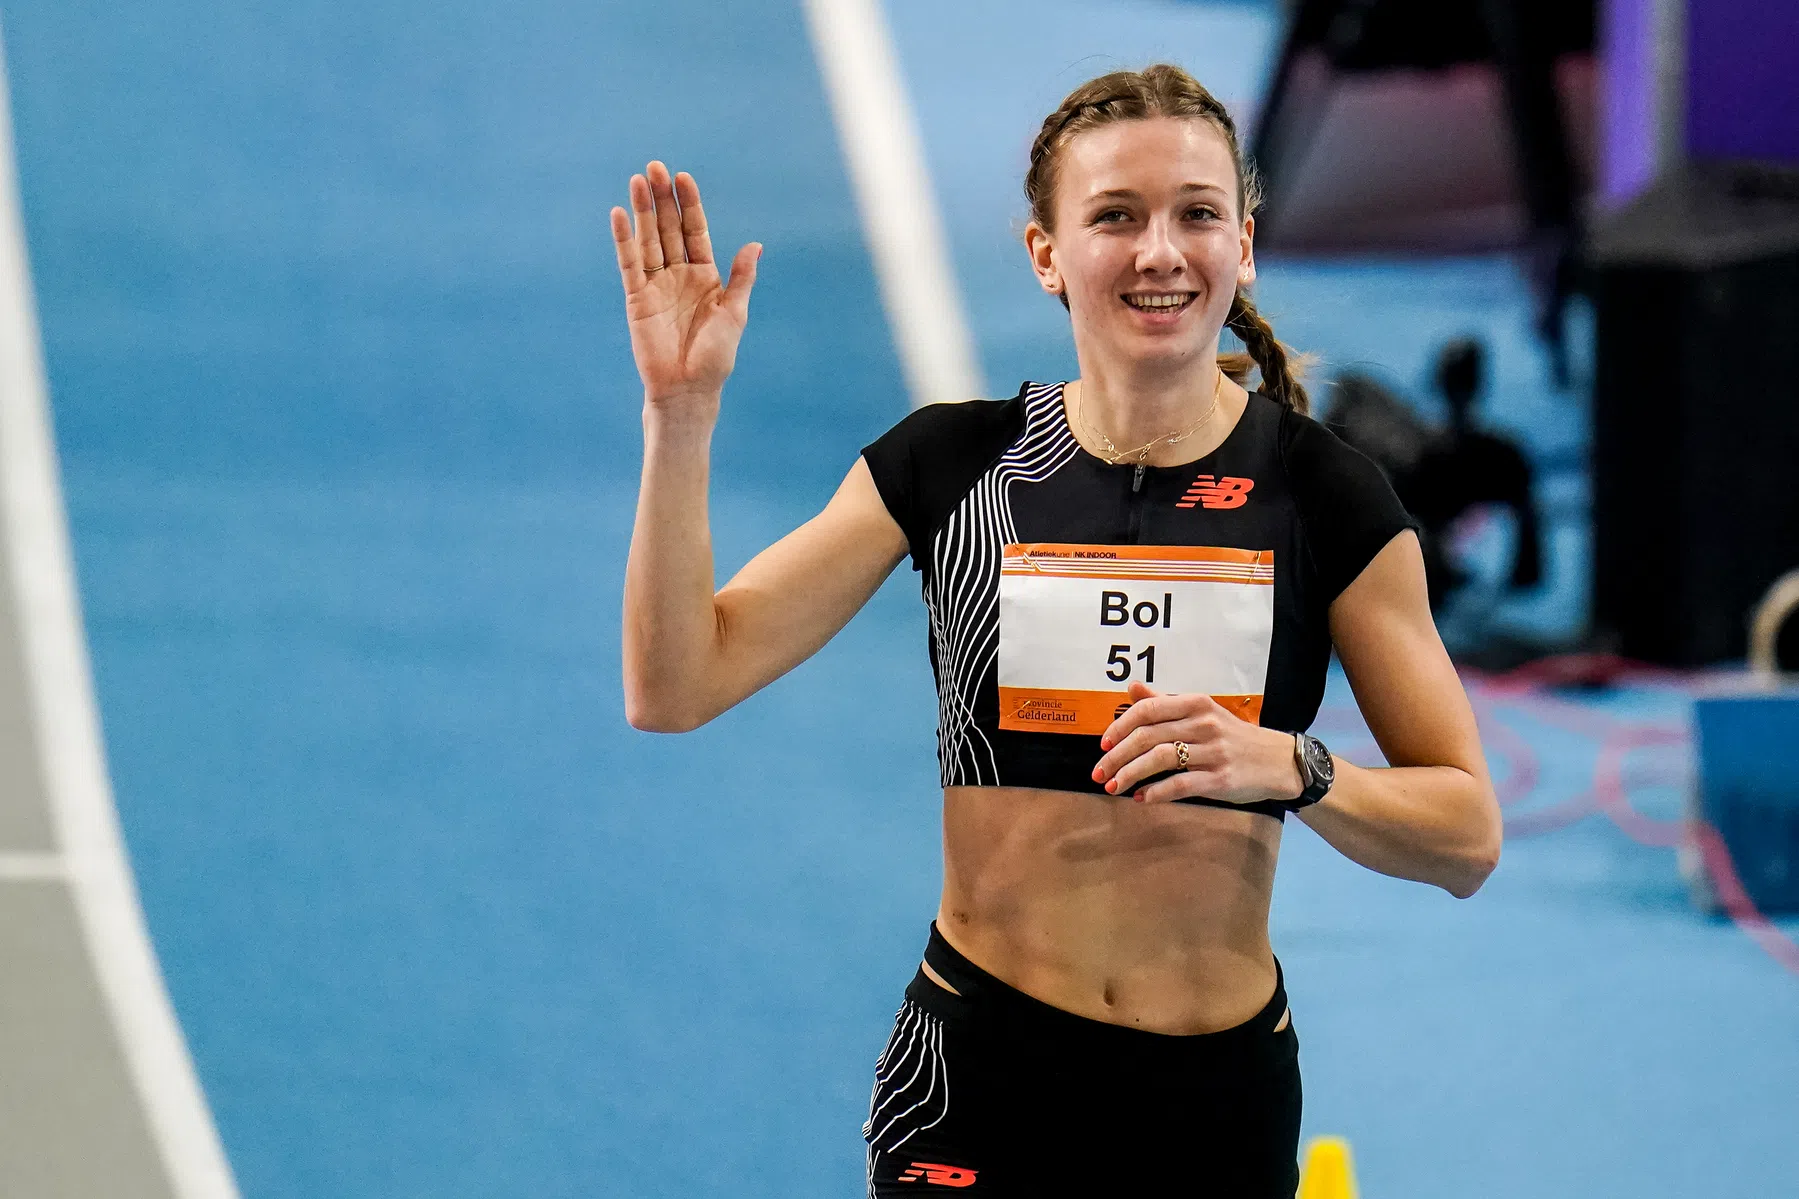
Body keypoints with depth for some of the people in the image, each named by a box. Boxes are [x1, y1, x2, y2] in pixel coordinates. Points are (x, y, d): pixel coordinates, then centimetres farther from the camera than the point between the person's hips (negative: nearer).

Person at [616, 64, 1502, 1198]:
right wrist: (681, 414, -14)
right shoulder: (949, 463, -1)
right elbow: (675, 688, -6)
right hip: (978, 1070, 0)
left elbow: (1467, 834, -4)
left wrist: (1288, 766, -22)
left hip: (1220, 1092, 0)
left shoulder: (1324, 494, -4)